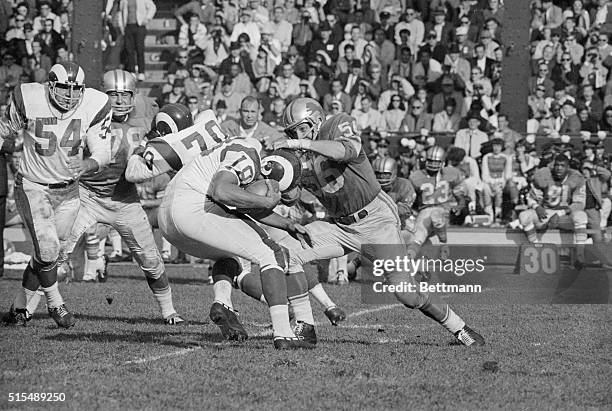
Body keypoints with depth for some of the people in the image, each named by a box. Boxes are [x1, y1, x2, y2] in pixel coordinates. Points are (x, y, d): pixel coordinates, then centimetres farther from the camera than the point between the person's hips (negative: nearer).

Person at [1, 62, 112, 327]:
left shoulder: (94, 106, -13)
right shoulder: (29, 100, -18)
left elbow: (102, 153, -12)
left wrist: (88, 164, -33)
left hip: (68, 190, 3)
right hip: (32, 186, -3)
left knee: (48, 253, 8)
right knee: (47, 248, -17)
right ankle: (55, 304, 6)